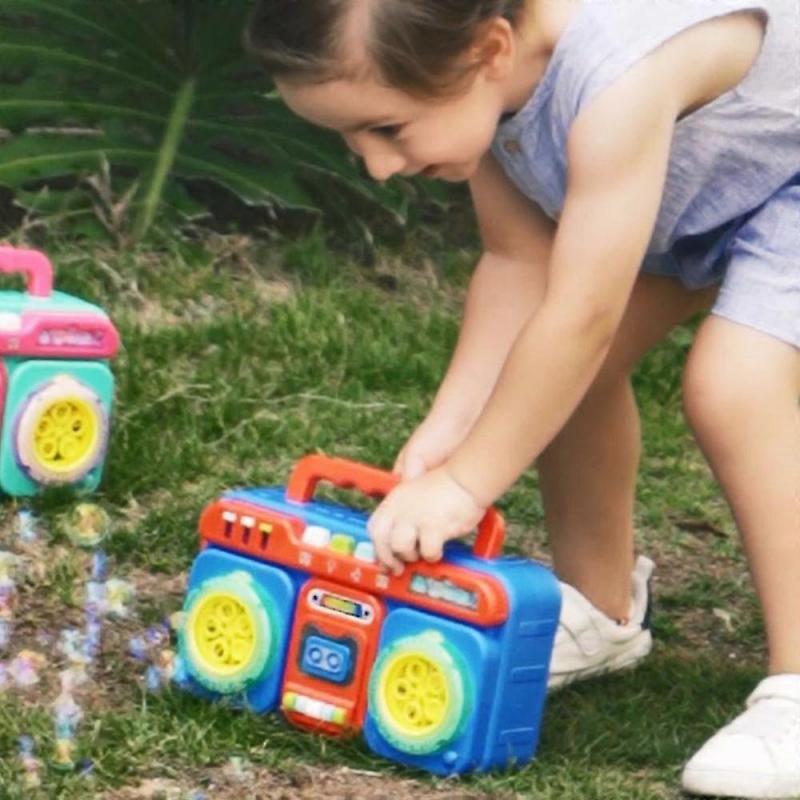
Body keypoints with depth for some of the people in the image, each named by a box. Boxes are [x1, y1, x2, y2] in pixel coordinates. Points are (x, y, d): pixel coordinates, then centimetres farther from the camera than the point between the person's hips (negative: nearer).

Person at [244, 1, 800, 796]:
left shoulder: (616, 73, -42)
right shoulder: (480, 75, -17)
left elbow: (580, 315, -38)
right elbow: (519, 261, -10)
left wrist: (463, 485, -32)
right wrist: (444, 431, -19)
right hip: (686, 175, 8)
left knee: (733, 382, -26)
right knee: (557, 370, 0)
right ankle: (599, 612, 22)